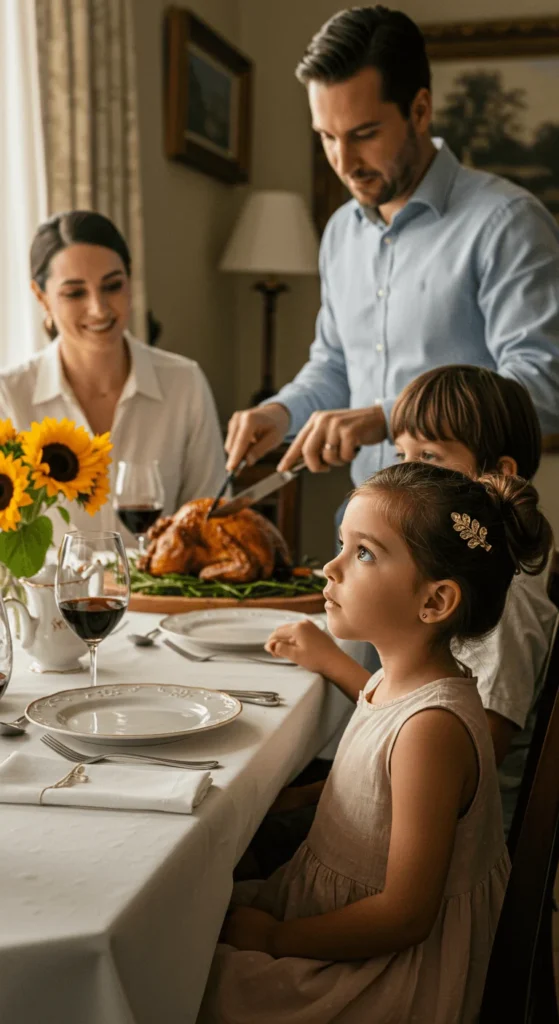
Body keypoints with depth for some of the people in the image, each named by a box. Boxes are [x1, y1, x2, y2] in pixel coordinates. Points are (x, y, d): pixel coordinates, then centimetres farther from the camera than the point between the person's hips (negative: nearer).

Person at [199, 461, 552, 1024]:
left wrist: (275, 938, -17)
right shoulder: (397, 680, -2)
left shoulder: (432, 725, -29)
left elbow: (406, 915, -25)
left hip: (390, 972, -8)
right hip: (330, 904, 8)